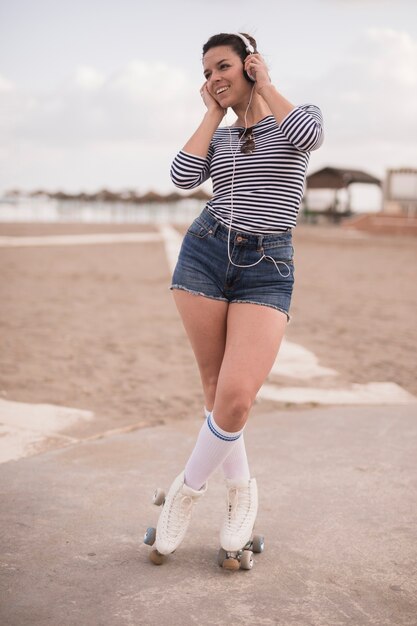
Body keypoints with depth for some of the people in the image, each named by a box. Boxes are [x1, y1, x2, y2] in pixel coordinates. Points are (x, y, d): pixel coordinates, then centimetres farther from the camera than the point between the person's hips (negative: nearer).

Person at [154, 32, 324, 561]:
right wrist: (213, 113, 8)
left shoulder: (295, 116, 8)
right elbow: (183, 177, -3)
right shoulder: (219, 136, 17)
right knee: (217, 388, 3)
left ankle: (188, 489, 11)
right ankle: (241, 488, 24)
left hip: (267, 271, -3)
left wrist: (264, 83, -2)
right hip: (205, 254, 4)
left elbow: (309, 135, -18)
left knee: (236, 397, -14)